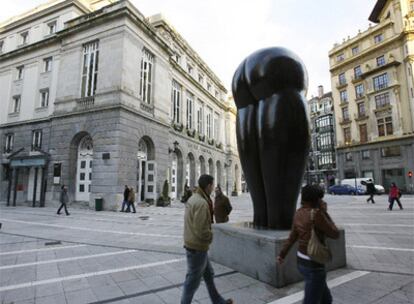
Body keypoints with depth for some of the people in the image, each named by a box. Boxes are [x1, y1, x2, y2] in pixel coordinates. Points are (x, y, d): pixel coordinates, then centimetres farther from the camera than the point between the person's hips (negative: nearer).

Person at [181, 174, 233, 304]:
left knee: (209, 274, 23)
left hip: (193, 244, 10)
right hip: (197, 247, -10)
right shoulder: (202, 203, -26)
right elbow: (201, 230, -28)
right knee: (193, 280, 8)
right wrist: (211, 236, -10)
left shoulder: (193, 198, 5)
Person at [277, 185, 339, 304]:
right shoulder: (316, 214, -25)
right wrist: (324, 212, -6)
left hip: (302, 261, 9)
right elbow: (335, 234, -12)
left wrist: (282, 254, 18)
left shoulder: (299, 213, 1)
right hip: (314, 265, -9)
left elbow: (292, 237, 9)